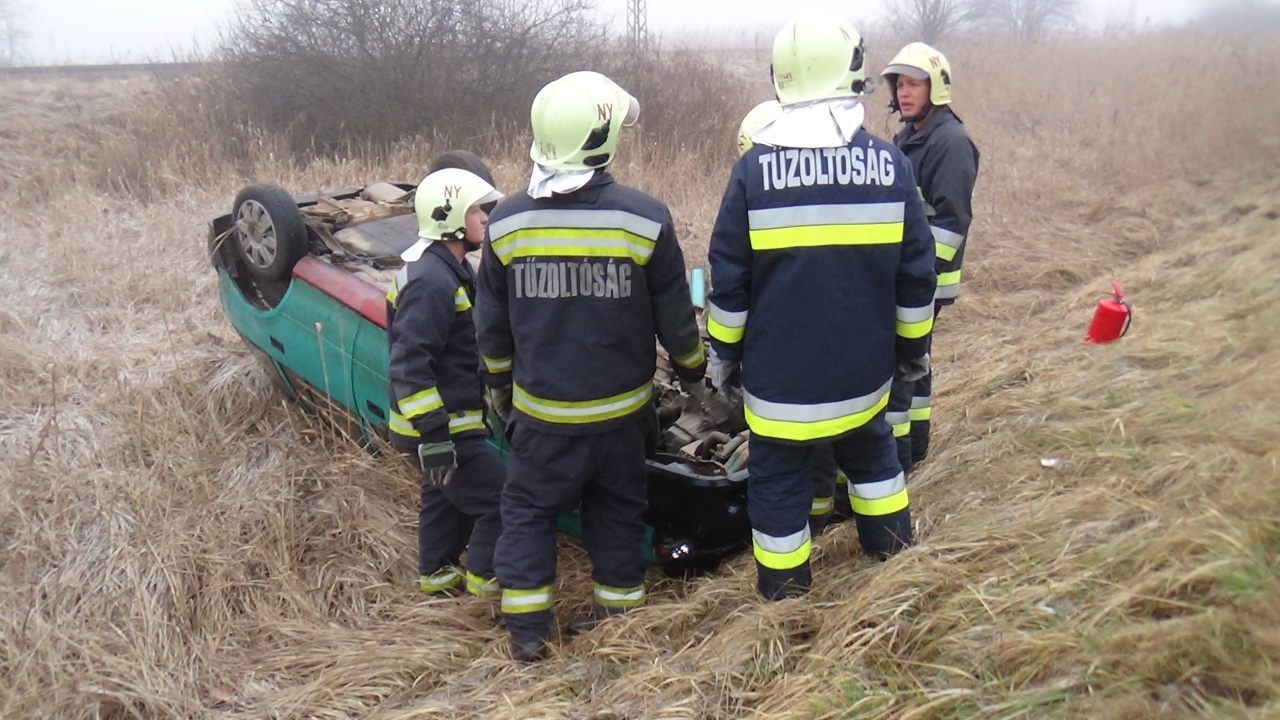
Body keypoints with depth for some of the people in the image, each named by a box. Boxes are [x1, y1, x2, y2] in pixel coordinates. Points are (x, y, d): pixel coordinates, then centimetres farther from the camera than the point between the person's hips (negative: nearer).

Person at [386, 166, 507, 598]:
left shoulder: (449, 270, 11)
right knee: (501, 500, -3)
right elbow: (409, 365, -29)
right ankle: (486, 578, 12)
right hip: (442, 428, -11)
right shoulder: (432, 281, -23)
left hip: (442, 420, 11)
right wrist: (433, 434, -29)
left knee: (444, 497, 26)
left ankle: (437, 573, 42)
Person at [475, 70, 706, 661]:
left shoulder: (506, 222, -7)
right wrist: (694, 374, 13)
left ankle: (526, 630, 17)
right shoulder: (645, 219, -14)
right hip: (621, 406, 0)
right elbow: (676, 317, -5)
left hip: (540, 407, 0)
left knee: (528, 508, 15)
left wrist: (500, 385, 19)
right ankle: (619, 613, 31)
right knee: (618, 508, 18)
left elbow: (492, 324, 3)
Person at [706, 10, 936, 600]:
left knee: (778, 479, 10)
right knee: (871, 454, 26)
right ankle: (896, 563, 40)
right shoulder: (890, 163, -4)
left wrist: (722, 354, 5)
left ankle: (785, 599, 21)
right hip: (863, 369, 3)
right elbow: (916, 273, 1)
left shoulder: (754, 167, -10)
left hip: (779, 372, -3)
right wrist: (913, 346, 14)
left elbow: (728, 278, -7)